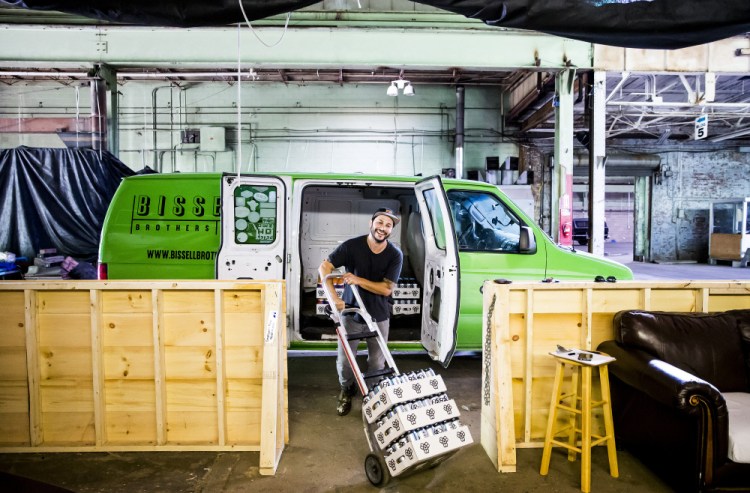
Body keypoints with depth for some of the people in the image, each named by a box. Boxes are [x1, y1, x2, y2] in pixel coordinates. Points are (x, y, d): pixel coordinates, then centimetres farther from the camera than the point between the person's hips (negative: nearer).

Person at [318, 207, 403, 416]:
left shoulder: (395, 255, -12)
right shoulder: (352, 246, -15)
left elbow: (387, 288, -13)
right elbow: (324, 267, -13)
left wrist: (358, 280, -22)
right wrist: (334, 297, -25)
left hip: (379, 316, 1)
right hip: (351, 312, 0)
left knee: (377, 362, 10)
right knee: (344, 360, 6)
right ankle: (346, 390, 36)